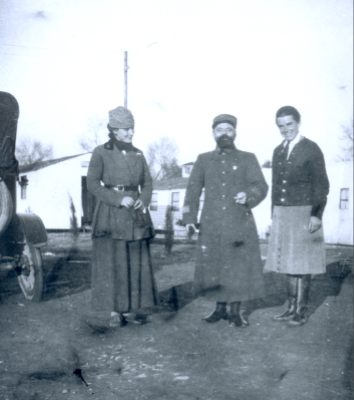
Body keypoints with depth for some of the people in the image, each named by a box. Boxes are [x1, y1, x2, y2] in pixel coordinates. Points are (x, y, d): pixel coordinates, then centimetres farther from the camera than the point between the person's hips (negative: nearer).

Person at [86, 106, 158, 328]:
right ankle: (113, 311, 7)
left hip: (136, 213, 5)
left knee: (137, 260, 5)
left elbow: (148, 182, 14)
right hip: (111, 213, -4)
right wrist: (118, 199, -15)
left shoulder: (138, 154, 12)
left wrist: (144, 200, -6)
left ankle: (133, 308, 15)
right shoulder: (101, 153, -1)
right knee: (111, 261, -2)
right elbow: (93, 183, -6)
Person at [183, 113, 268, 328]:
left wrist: (248, 195, -24)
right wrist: (190, 217, -1)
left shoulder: (248, 159, 7)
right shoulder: (203, 160, 12)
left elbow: (261, 186, -2)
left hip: (239, 223, -2)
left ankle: (238, 309, 13)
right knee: (212, 266, 3)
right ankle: (221, 307, 19)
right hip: (211, 225, 2)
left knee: (240, 266, -2)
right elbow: (193, 189, 9)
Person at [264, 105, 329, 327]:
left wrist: (316, 215, -17)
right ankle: (292, 307, 19)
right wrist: (274, 215, 15)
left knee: (302, 264, -1)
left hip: (304, 213, -6)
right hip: (282, 214, 6)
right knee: (288, 263, 9)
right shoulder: (278, 151, 13)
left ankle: (301, 311, 7)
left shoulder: (311, 149, -6)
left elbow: (321, 185, -9)